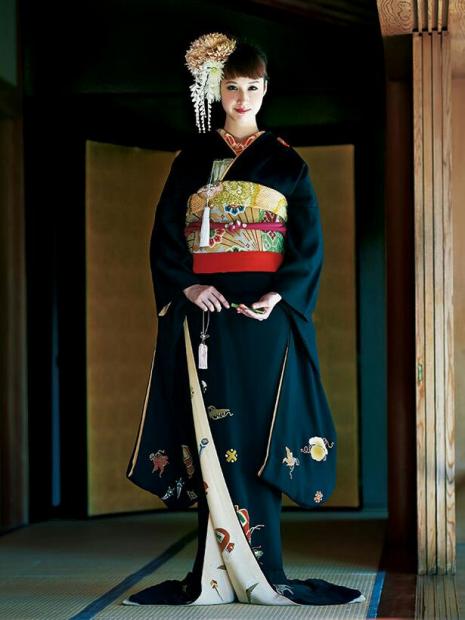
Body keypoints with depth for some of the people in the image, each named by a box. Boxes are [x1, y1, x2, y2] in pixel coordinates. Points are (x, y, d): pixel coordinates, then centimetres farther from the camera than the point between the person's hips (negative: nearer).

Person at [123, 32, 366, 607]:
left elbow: (309, 242, 4)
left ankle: (252, 570, 0)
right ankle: (221, 571, -2)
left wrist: (281, 294, -12)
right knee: (214, 435, -4)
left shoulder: (286, 161, 10)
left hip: (268, 315, 0)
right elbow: (165, 237, 7)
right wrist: (186, 285, -10)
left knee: (259, 435, -3)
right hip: (206, 311, 1)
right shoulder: (192, 159, 12)